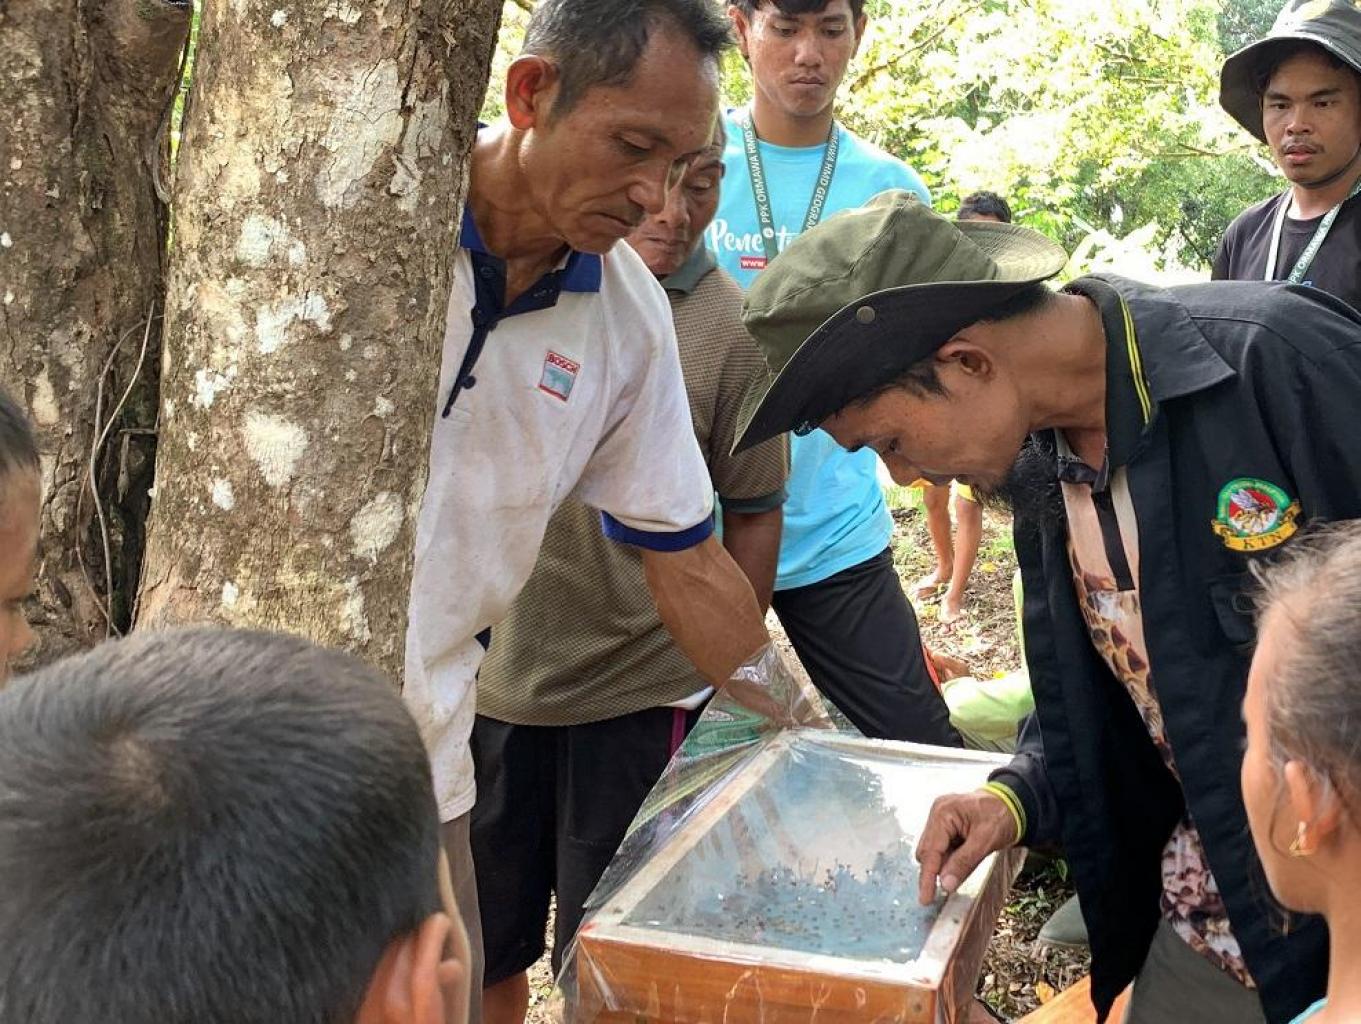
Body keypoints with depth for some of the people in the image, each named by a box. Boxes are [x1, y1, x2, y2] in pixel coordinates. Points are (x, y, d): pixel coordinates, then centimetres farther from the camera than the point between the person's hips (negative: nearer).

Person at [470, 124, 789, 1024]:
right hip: (496, 674, 3)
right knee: (482, 947, 17)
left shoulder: (731, 329, -9)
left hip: (642, 692, -3)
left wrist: (722, 672, -1)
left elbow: (754, 514, -3)